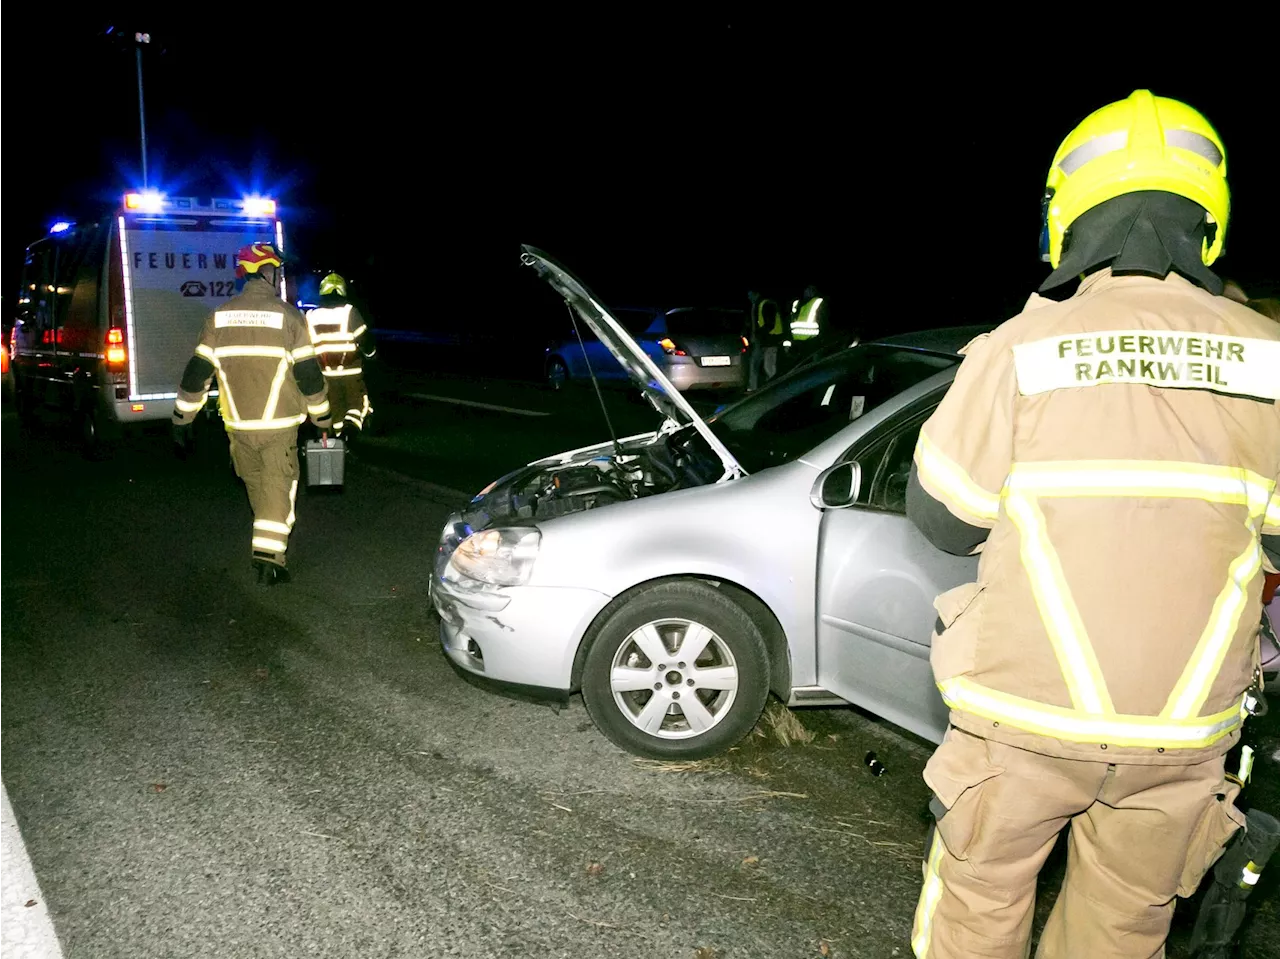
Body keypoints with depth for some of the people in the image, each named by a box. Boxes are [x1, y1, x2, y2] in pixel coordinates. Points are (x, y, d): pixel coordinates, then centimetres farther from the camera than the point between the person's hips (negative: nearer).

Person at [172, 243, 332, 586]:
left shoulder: (219, 317, 2)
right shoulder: (288, 316, -8)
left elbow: (196, 372, 3)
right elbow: (308, 374, -6)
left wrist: (182, 416, 13)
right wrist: (321, 416, 5)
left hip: (238, 423, 4)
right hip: (279, 424, -4)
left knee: (256, 485, 20)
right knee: (278, 487, 1)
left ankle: (268, 544, 35)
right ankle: (269, 555, -9)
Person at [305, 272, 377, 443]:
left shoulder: (311, 316, 5)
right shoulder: (349, 311, -9)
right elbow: (364, 338, -8)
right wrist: (370, 352, 11)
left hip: (326, 370, 4)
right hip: (350, 368, -4)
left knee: (335, 404, 15)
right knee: (357, 401, 7)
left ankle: (339, 436, 20)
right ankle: (352, 426, -19)